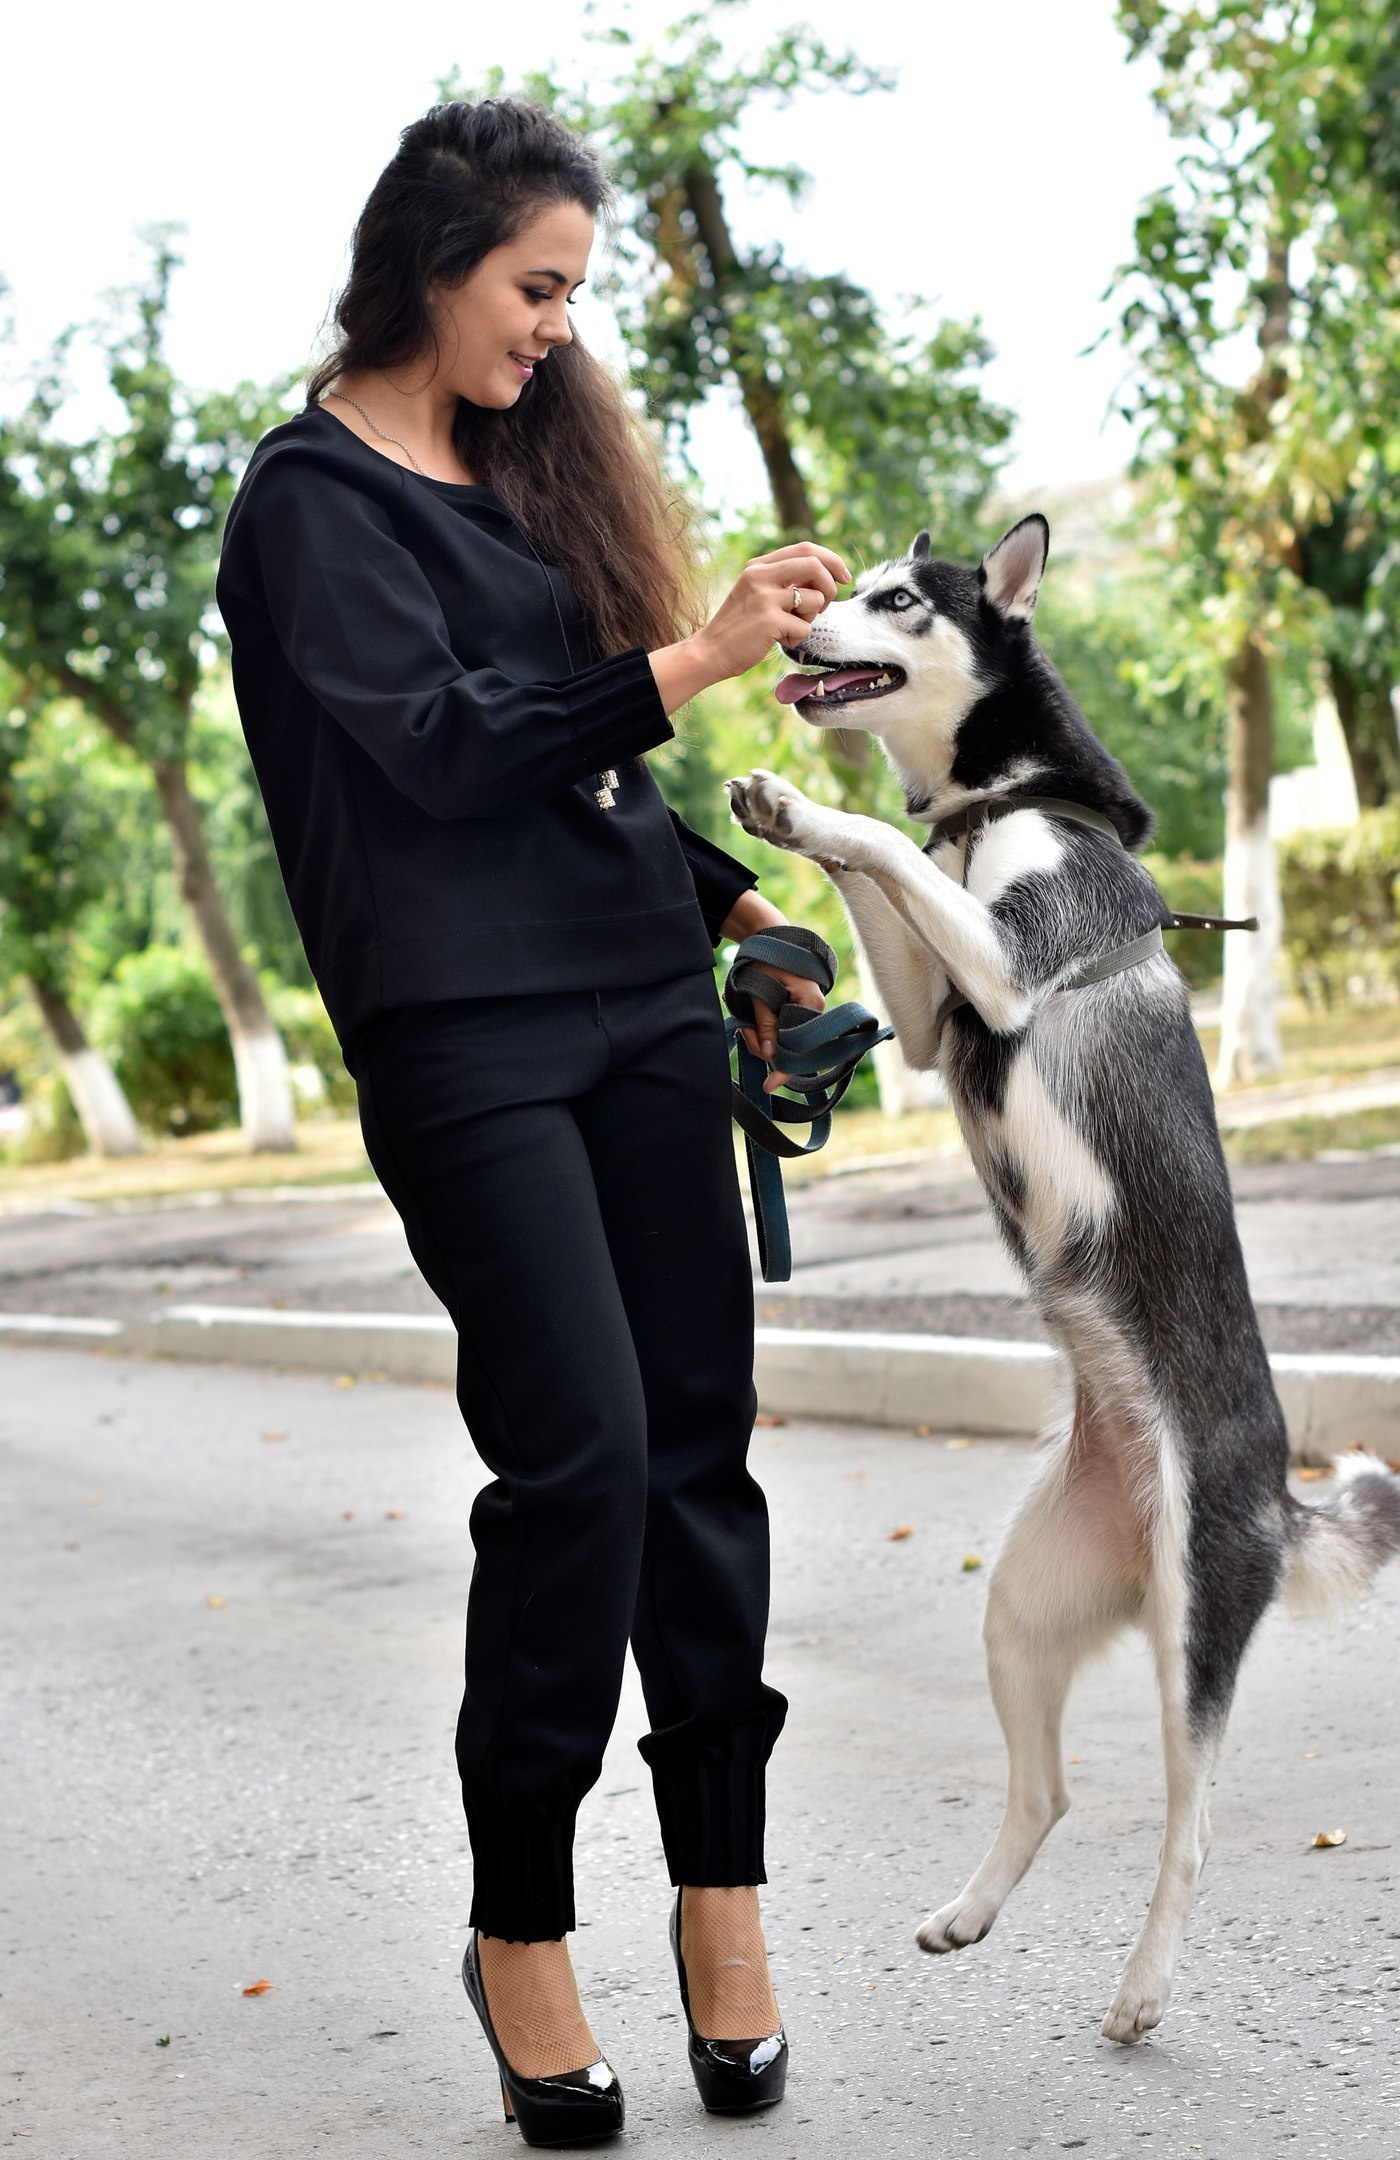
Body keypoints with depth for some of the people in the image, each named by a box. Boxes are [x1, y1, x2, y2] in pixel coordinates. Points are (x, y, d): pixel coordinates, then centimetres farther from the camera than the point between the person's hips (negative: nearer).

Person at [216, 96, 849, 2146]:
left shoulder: (533, 458, 19)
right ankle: (519, 1927, 1)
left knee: (697, 1442, 2)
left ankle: (721, 1886, 9)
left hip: (642, 1007, 7)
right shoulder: (316, 496, -1)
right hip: (464, 1036, -7)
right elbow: (441, 744, -14)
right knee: (581, 1453, -13)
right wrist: (695, 658, -18)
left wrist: (735, 901, 9)